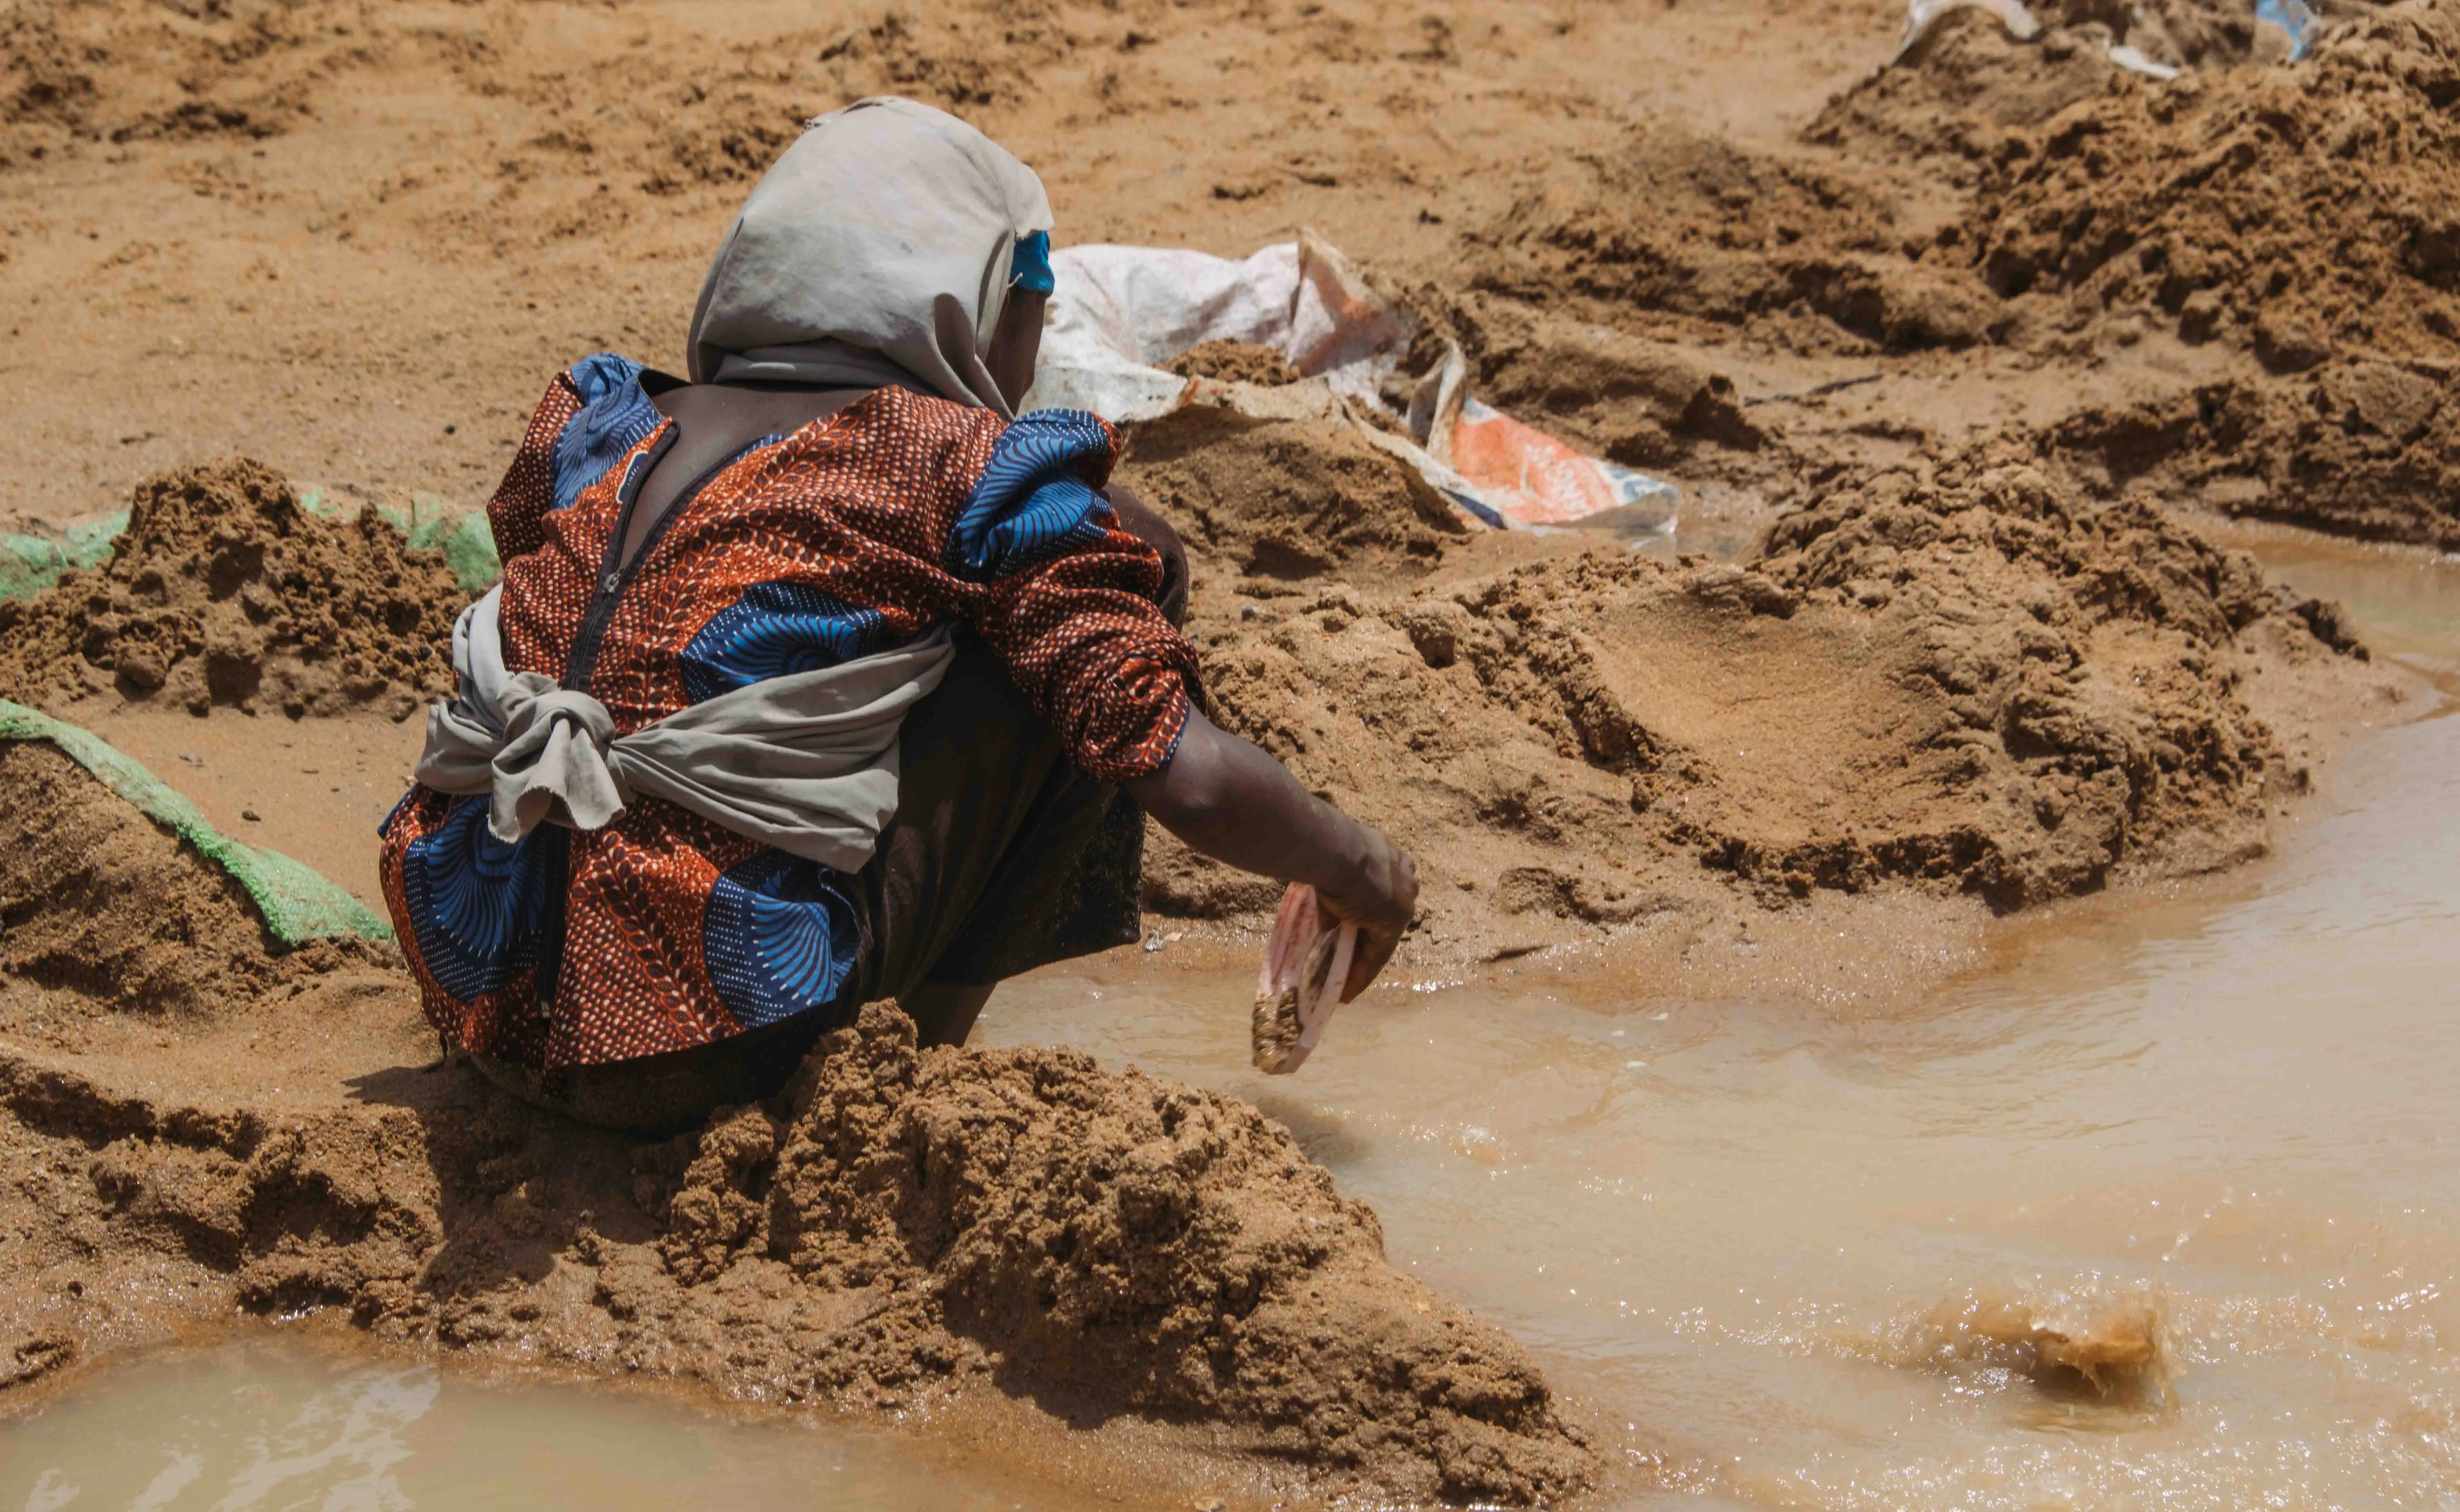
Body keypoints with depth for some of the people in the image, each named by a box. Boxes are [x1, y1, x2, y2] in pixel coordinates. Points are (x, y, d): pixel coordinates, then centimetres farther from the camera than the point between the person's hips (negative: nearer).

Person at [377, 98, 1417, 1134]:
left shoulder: (593, 429, 16)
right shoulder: (971, 474, 0)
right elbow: (1189, 780, -5)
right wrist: (1360, 870, 15)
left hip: (482, 1010, 7)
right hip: (711, 1048, -6)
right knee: (1120, 566, 6)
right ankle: (930, 1036, 10)